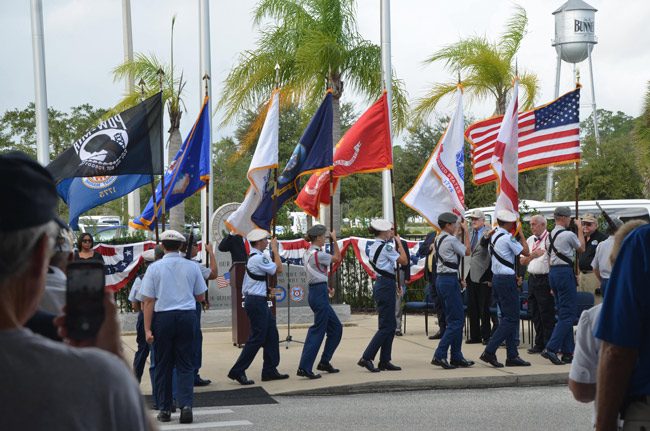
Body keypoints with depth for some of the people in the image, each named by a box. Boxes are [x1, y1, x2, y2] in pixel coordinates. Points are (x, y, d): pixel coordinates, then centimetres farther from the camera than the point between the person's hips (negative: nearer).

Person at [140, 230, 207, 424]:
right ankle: (186, 405, -8)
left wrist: (147, 329, -4)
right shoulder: (192, 267, 2)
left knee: (163, 365, 10)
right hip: (187, 316, 1)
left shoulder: (154, 268, -3)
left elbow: (149, 301, -6)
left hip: (163, 317, -1)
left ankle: (165, 410, 15)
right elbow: (200, 297, 10)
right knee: (185, 364, 7)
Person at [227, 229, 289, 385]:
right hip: (257, 302, -11)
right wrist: (275, 249, -6)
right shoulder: (258, 258, -18)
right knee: (257, 338, -6)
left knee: (271, 335, 13)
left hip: (258, 301, 11)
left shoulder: (255, 257, 14)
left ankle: (270, 370, 18)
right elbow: (278, 269, -13)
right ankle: (237, 371, -1)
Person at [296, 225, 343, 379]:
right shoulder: (317, 254, -16)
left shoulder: (309, 253, 13)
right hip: (319, 294, -10)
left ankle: (324, 362, 20)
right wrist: (335, 240, 4)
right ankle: (304, 368, -8)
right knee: (318, 330, -7)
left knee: (336, 327, 16)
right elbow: (337, 258, -3)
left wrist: (326, 288, 9)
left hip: (315, 292, 10)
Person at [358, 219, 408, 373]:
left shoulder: (374, 247, 13)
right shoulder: (386, 246, -14)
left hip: (380, 284, 10)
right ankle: (366, 358, -9)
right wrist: (399, 242, -4)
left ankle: (385, 361, 14)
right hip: (387, 285, -10)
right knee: (386, 326, -6)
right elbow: (404, 261, -14)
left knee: (390, 325, 13)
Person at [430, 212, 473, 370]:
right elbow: (467, 251, -3)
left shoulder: (438, 240, 15)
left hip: (441, 279, 10)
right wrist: (465, 231, 2)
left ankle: (456, 357, 15)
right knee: (456, 320, -7)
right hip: (450, 280, -10)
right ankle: (439, 355, -12)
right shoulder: (451, 239, -13)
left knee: (454, 319, 14)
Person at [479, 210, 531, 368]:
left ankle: (512, 356, 14)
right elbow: (526, 252, -9)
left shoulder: (494, 235, 10)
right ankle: (489, 351, -10)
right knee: (511, 318, -5)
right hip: (507, 279, -9)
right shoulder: (508, 237, -16)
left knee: (508, 317, 12)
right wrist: (521, 233, -1)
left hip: (496, 278, 9)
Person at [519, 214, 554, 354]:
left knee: (547, 314, -3)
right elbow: (522, 261, 16)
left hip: (545, 279, -7)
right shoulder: (530, 240, 15)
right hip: (532, 278, 8)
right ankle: (539, 344, 21)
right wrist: (532, 256, -4)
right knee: (534, 313, 12)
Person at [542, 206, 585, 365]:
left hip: (553, 272, 9)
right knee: (568, 314, -7)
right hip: (565, 271, -9)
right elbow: (581, 248, 7)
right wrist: (580, 229, 16)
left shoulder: (549, 236, 14)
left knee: (563, 314, 13)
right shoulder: (568, 234, -11)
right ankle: (551, 348, -17)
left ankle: (567, 352, 14)